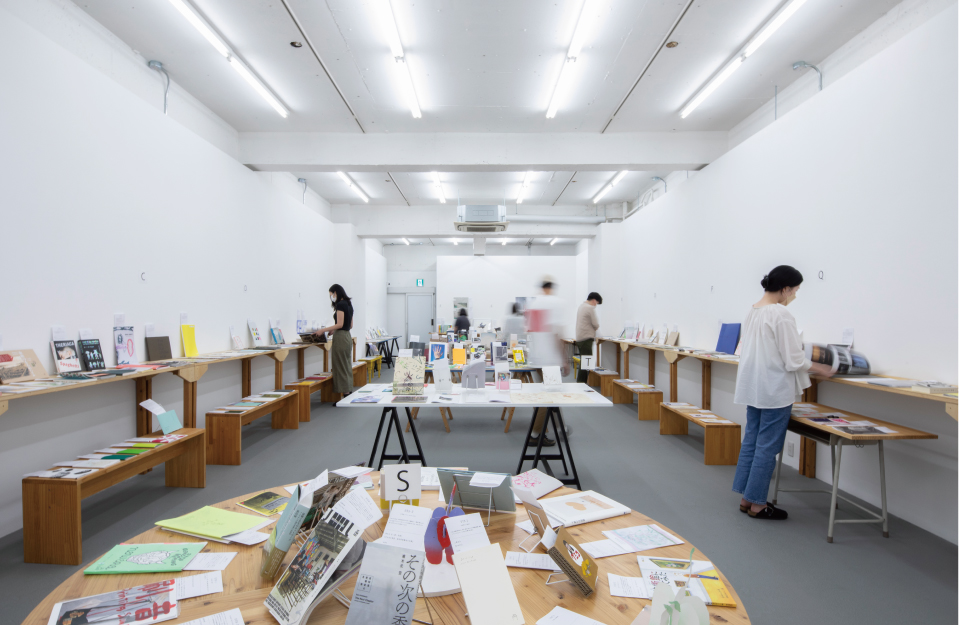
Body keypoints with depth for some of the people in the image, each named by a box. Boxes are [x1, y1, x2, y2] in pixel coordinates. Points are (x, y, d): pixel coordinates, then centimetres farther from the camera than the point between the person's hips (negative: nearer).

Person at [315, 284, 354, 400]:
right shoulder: (349, 304, 15)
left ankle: (345, 395, -1)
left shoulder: (340, 304, -13)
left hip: (340, 338, -9)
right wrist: (333, 330, 23)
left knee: (341, 367, -4)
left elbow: (340, 324, -18)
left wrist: (324, 330, -12)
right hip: (348, 337, 9)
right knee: (347, 366, 12)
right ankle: (349, 393, 16)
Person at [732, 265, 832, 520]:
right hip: (774, 390, -8)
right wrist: (818, 368, 2)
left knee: (751, 441, 14)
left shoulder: (753, 311, 9)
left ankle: (746, 498, 23)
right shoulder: (781, 315, -17)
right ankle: (757, 504, 13)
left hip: (753, 387, 8)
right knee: (767, 447, 2)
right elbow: (793, 360, -16)